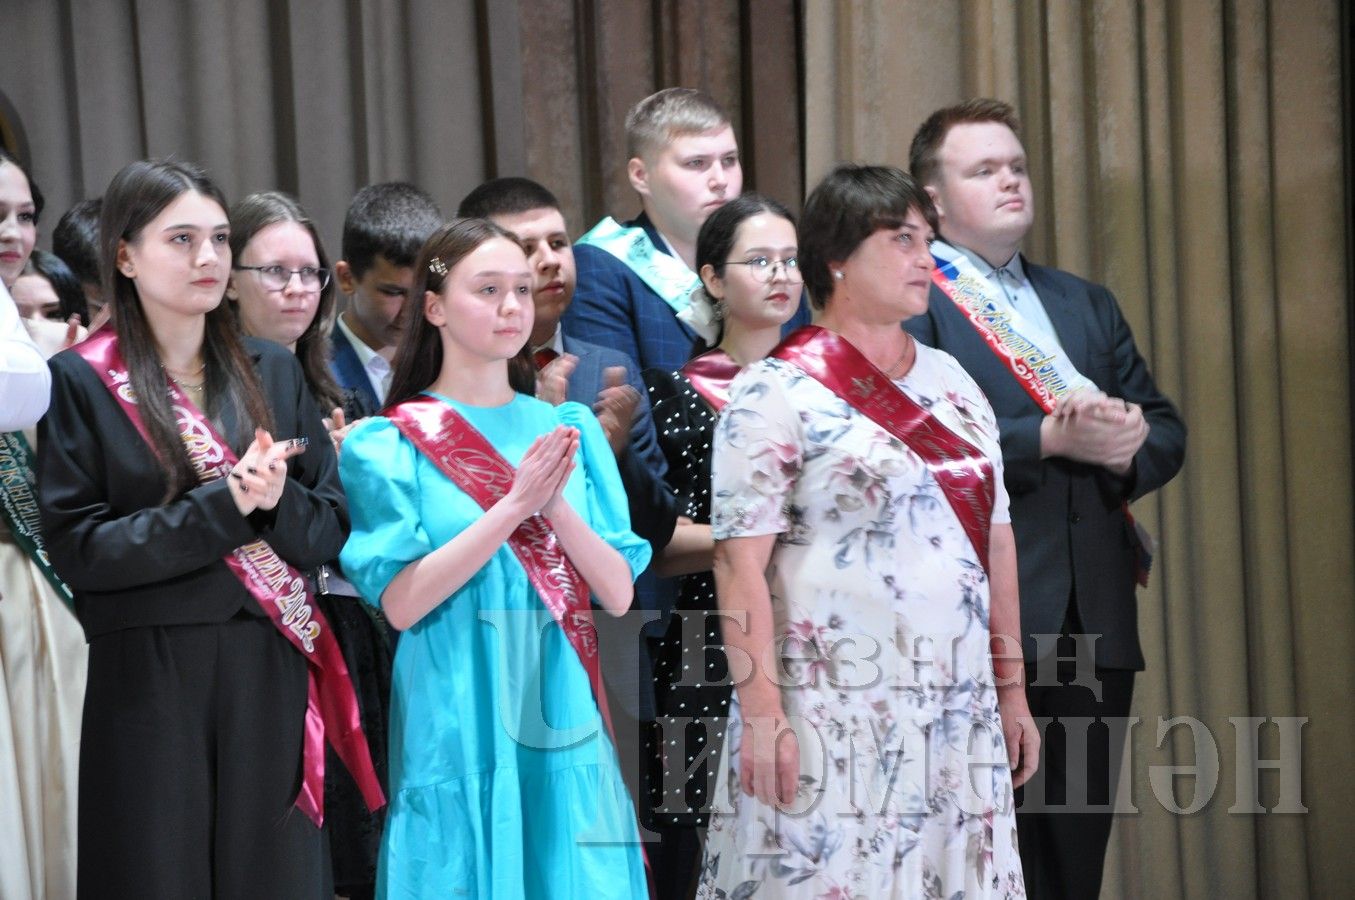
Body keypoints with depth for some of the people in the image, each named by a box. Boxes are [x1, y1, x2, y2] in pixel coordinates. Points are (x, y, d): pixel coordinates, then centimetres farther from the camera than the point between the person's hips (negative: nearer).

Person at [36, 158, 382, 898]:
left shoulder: (271, 372, 9)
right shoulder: (81, 383, -3)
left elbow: (331, 527, 7)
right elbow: (77, 549, -11)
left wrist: (277, 501, -14)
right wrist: (222, 504, -17)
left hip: (270, 675, 3)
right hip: (148, 682, -3)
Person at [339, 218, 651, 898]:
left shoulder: (570, 430, 9)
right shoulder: (390, 444, 0)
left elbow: (618, 593, 2)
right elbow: (401, 602, -11)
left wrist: (557, 505, -14)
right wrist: (512, 506, -17)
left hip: (561, 715, 3)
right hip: (456, 719, -3)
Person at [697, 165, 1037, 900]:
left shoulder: (951, 383, 14)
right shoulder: (776, 394, -5)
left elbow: (996, 543, 17)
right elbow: (740, 565, -11)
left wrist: (1011, 691, 14)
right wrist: (761, 716, -18)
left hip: (959, 715, 6)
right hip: (836, 719, -6)